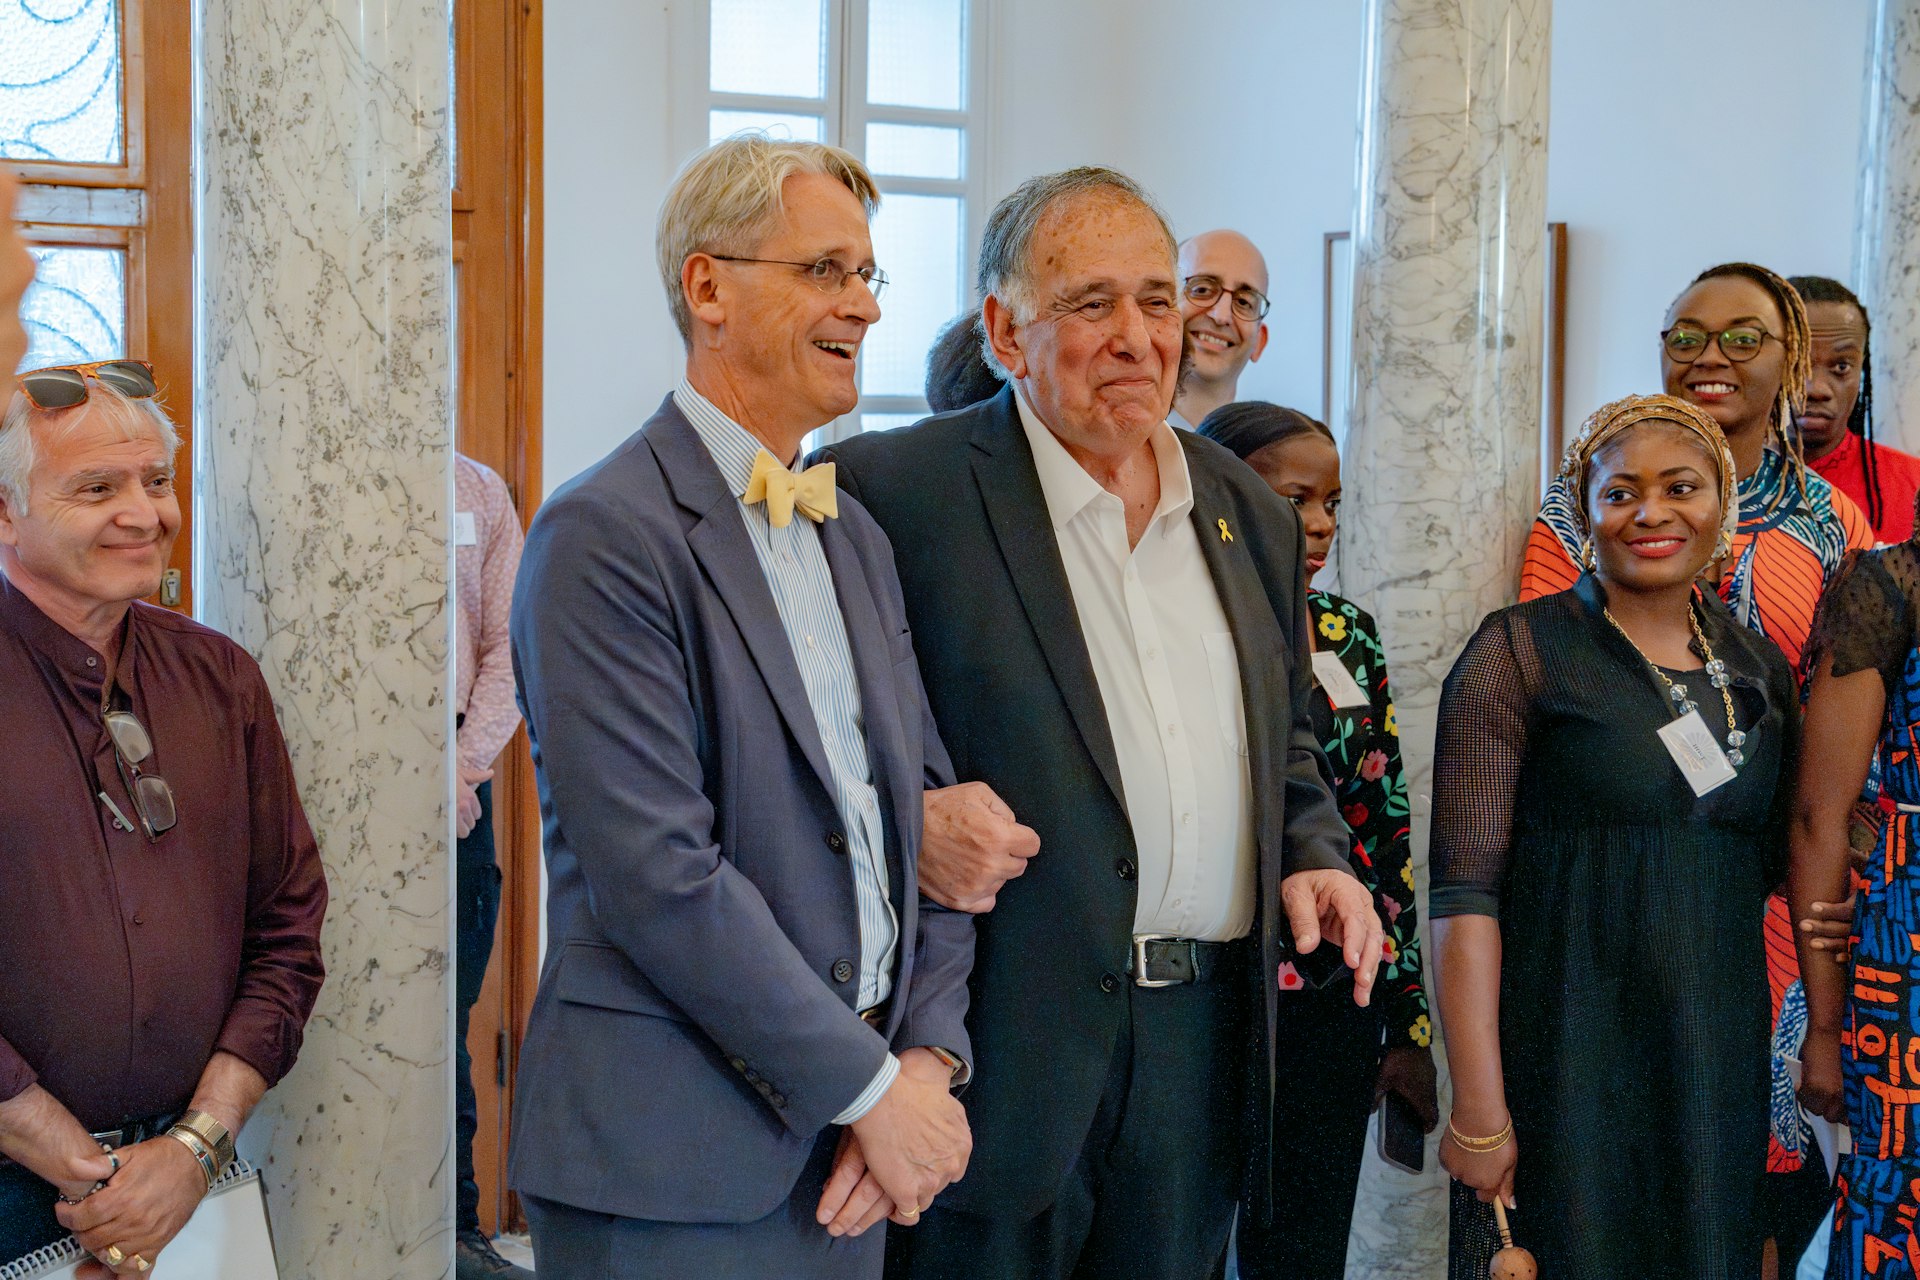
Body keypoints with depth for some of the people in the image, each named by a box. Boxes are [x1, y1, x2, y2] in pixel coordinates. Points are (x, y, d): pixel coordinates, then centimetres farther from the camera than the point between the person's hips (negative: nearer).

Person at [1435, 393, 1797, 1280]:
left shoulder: (1760, 670, 10)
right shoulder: (1519, 652, -6)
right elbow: (1464, 890, -12)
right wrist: (1478, 1106, -17)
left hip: (1721, 1064, 5)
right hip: (1562, 1062, -4)